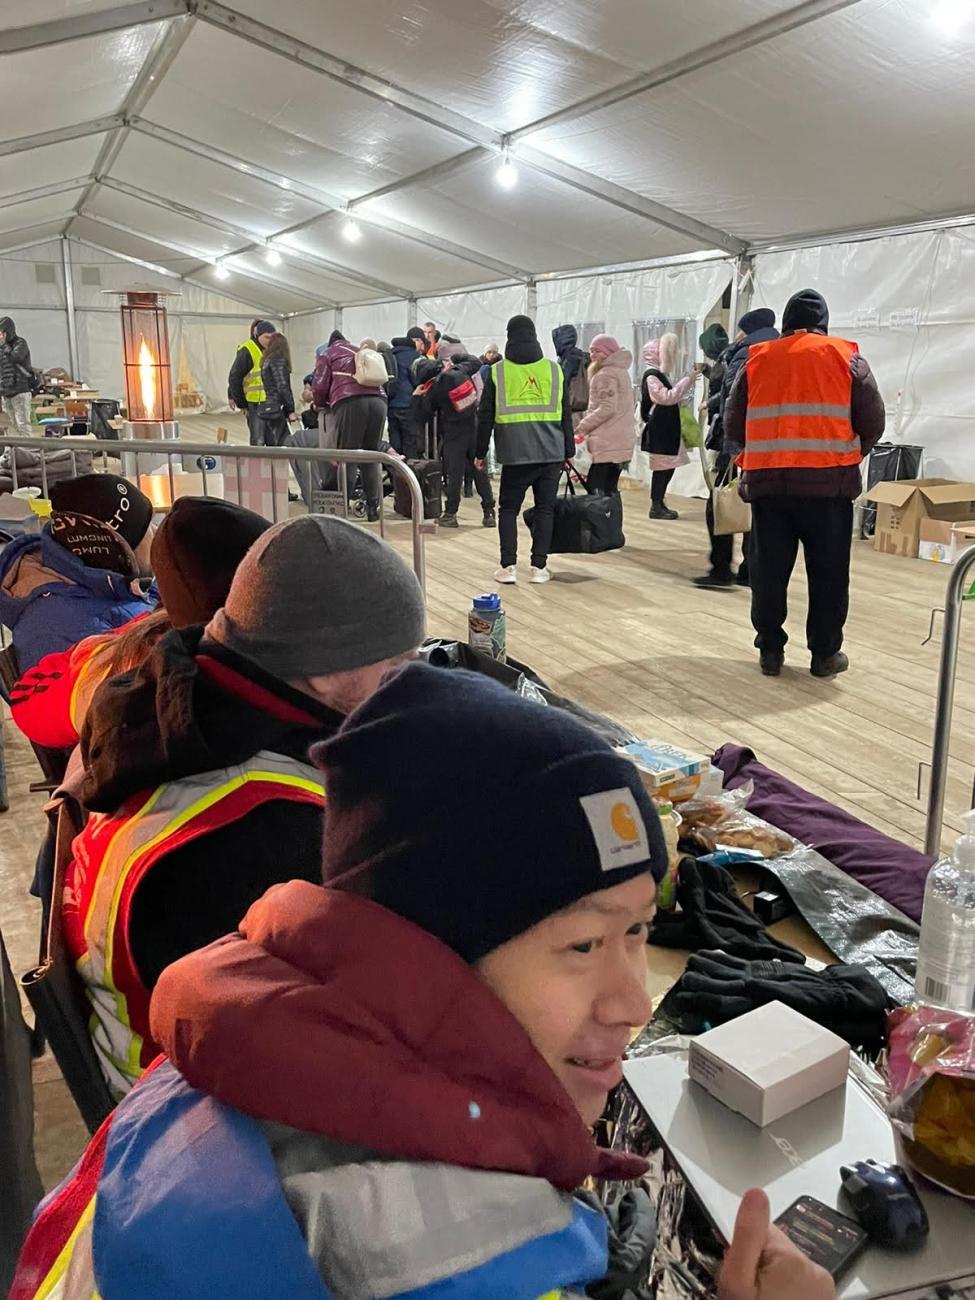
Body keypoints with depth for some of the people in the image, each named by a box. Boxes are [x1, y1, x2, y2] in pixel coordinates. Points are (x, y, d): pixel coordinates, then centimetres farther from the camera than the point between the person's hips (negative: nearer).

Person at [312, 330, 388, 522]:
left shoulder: (328, 355, 20)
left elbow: (319, 387, 11)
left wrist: (322, 403, 33)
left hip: (350, 402, -4)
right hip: (378, 400, 4)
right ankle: (373, 507, 8)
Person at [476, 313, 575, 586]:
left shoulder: (497, 371, 3)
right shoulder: (554, 369, 6)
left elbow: (485, 416, 3)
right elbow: (565, 415, 9)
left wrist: (480, 452, 10)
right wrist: (569, 450, 16)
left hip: (515, 453, -1)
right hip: (551, 452, 1)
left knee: (508, 508, 11)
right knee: (545, 508, 8)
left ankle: (508, 566, 3)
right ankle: (539, 567, 6)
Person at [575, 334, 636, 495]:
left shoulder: (606, 374, -11)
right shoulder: (621, 371, 20)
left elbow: (606, 409, -19)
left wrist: (581, 427, -13)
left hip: (608, 445, -10)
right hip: (621, 444, 10)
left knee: (595, 489, -12)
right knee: (609, 490, 10)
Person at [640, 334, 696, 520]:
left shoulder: (661, 374, 17)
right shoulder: (651, 376, -14)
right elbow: (667, 397, -24)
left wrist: (688, 383, 16)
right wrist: (687, 380, -19)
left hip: (668, 428, 10)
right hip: (658, 430, -10)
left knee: (669, 466, 10)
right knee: (662, 467, -8)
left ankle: (660, 503, 16)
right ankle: (656, 507, -3)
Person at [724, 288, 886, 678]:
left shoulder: (757, 359, 11)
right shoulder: (845, 356, 6)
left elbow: (733, 422, 14)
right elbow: (873, 421, 4)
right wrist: (850, 456, 20)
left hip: (767, 481, 2)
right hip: (828, 482, -2)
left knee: (769, 570, 10)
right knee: (828, 572, 7)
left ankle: (770, 650, 15)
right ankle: (825, 654, 13)